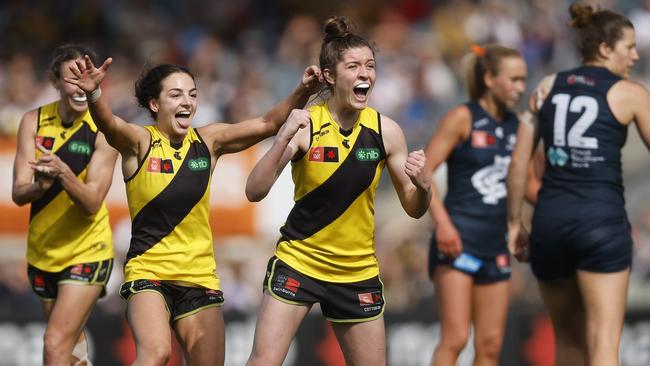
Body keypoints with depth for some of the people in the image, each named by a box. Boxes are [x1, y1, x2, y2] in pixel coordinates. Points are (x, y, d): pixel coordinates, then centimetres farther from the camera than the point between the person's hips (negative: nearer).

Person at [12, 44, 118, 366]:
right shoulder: (34, 121, -5)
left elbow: (91, 203, -20)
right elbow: (18, 194, -11)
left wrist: (63, 173, -38)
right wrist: (42, 184, -33)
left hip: (87, 251, -5)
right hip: (43, 251, 5)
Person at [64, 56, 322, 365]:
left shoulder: (208, 141, 4)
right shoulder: (140, 142, -7)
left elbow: (269, 124, -4)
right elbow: (109, 125, -28)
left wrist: (303, 92, -22)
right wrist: (93, 94, -50)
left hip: (200, 277, 5)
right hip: (148, 272, -5)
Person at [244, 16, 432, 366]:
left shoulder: (385, 130, -5)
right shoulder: (305, 125, -12)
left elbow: (414, 209, 2)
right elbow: (254, 192, -18)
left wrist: (422, 186, -21)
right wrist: (284, 137, -31)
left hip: (358, 271, 3)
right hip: (298, 261, -3)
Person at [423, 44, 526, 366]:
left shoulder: (516, 125, 12)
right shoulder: (463, 118, -6)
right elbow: (422, 170, -11)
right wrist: (442, 222, -21)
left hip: (495, 243, 7)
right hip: (458, 240, -7)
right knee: (455, 338, -14)